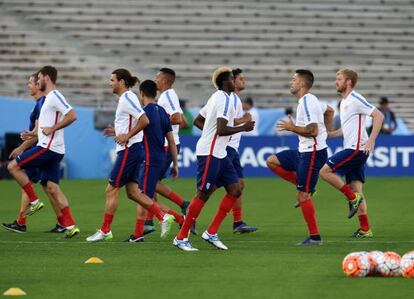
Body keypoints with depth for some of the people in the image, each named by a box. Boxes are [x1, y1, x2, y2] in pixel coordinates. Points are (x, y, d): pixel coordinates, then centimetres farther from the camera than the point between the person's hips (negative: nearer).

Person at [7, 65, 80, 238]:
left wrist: (51, 129, -18)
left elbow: (72, 116, -21)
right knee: (51, 187, 4)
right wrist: (34, 133, 17)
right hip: (53, 150, 10)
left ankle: (34, 201, -3)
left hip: (48, 147, -10)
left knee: (13, 167, -6)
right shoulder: (47, 99, 21)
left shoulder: (55, 96, -11)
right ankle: (70, 225, -2)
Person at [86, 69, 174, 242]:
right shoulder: (126, 98, 16)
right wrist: (116, 131, 14)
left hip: (129, 150, -10)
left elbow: (144, 120, -24)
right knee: (132, 192, 9)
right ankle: (163, 217, 5)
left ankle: (105, 231, 2)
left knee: (112, 190, -4)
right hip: (134, 150, 10)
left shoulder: (127, 98, -14)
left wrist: (127, 136, -19)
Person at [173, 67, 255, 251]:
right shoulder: (224, 100, -14)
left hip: (219, 153, 10)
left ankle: (211, 233, 7)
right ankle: (181, 238, -2)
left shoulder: (217, 97, 17)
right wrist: (243, 128, -13)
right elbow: (222, 130, -23)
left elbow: (197, 121, 25)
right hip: (209, 153, -10)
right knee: (203, 195, -8)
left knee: (235, 190, 5)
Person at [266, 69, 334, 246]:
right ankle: (304, 187, 8)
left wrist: (292, 128, -13)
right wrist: (324, 130, 32)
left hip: (313, 152, -10)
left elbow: (312, 131, -25)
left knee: (302, 195, -7)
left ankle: (314, 237, -2)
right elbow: (329, 110, 30)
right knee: (272, 162, 12)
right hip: (303, 151, 10)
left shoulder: (306, 102, -18)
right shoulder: (308, 100, 13)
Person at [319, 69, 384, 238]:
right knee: (356, 188, 6)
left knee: (325, 171, -12)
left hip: (356, 148, -9)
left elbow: (378, 116, -17)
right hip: (352, 149, 9)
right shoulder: (344, 102, 19)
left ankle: (353, 198, -7)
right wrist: (329, 134, 18)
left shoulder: (355, 99, -10)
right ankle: (365, 230, 6)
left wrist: (371, 140, -24)